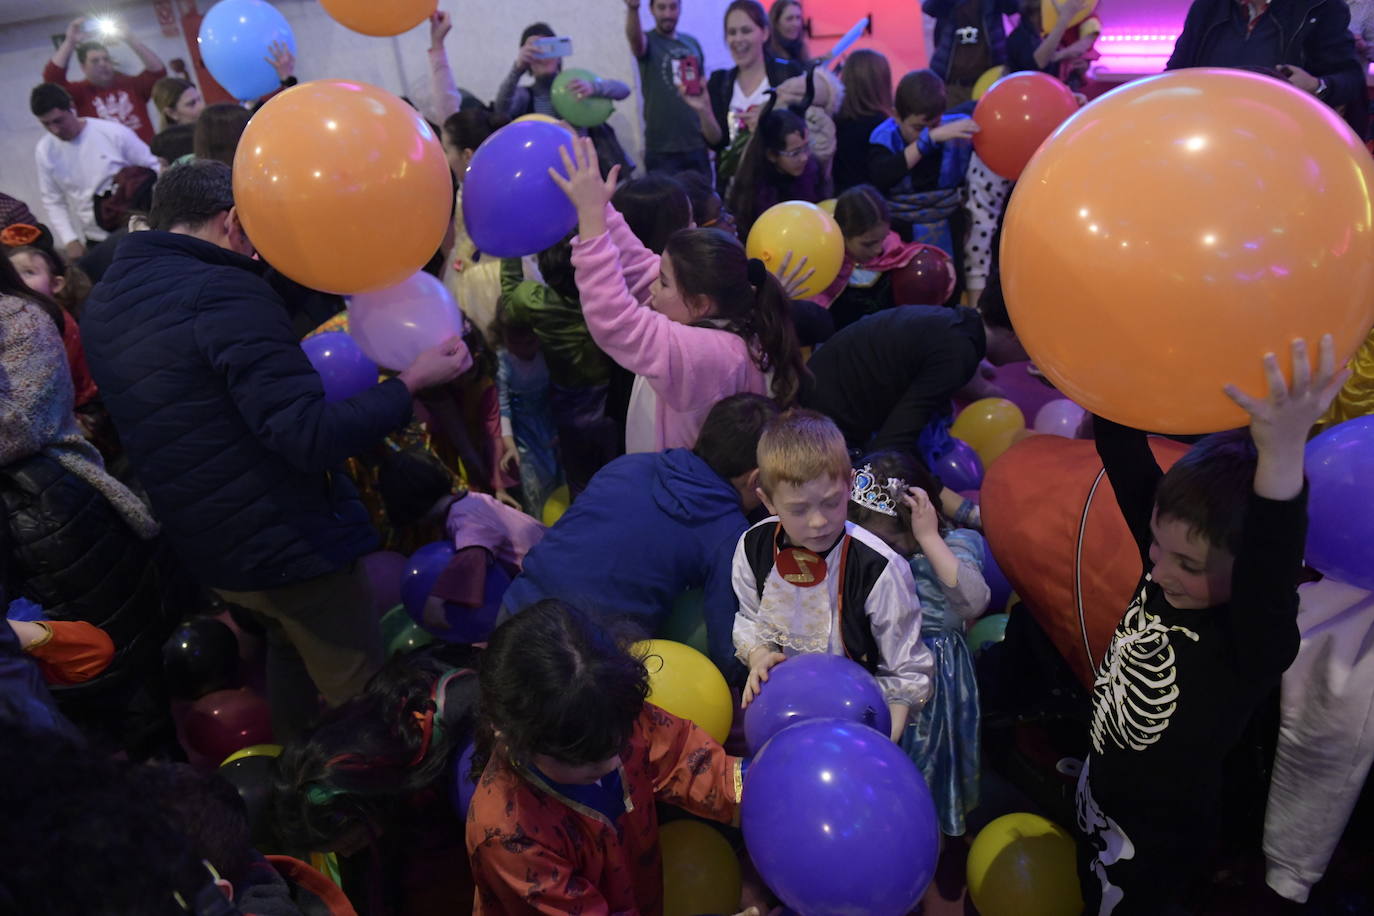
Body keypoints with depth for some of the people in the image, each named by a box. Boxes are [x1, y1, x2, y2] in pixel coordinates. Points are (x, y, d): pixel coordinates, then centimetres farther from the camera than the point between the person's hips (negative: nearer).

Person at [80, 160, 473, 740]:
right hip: (291, 544, -9)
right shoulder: (223, 293, -23)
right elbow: (314, 438, -29)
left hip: (205, 551, 9)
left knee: (290, 652, 31)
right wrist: (413, 381, -19)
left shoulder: (103, 300, 6)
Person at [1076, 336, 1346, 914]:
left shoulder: (1254, 641, -33)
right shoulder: (1166, 568, -16)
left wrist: (1281, 452, -71)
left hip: (1156, 840, -5)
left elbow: (1269, 568, -55)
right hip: (1098, 792, 6)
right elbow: (1125, 460, -19)